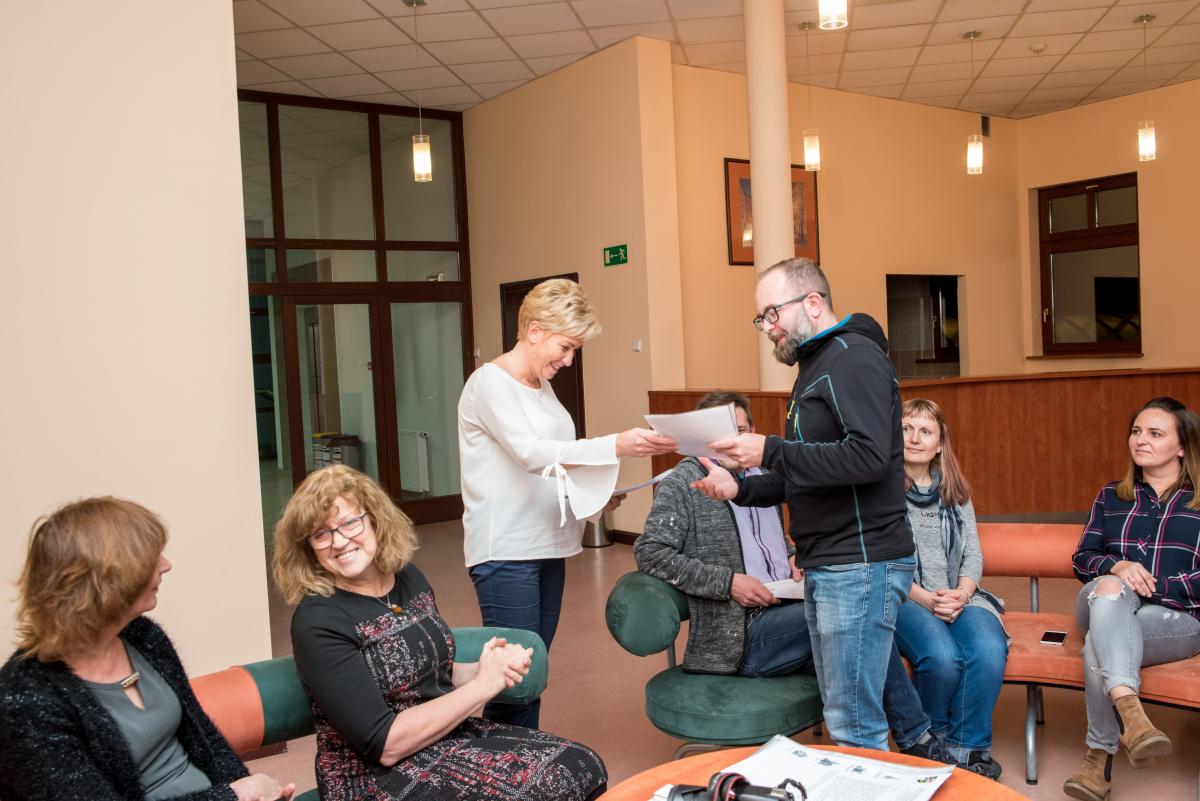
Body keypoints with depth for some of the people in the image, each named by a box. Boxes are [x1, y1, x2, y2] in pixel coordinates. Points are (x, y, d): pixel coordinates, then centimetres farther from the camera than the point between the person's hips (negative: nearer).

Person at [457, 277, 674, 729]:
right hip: (506, 552, -8)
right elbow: (531, 454, -24)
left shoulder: (541, 385, 16)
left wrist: (593, 496, 4)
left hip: (546, 547, 8)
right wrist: (616, 446, -32)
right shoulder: (490, 383, -10)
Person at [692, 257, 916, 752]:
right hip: (825, 568, 10)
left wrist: (770, 452, -21)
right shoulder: (816, 367, 20)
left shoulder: (854, 358, -11)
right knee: (839, 714, 16)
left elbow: (868, 457, -25)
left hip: (861, 567, -10)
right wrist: (740, 488, 7)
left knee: (854, 728, -4)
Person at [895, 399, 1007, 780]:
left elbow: (973, 555, 11)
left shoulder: (955, 491, 16)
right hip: (902, 598, -4)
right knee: (942, 656, -33)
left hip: (957, 596, 4)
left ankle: (967, 751, -11)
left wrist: (962, 594, -10)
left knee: (990, 651, -29)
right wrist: (924, 598, -18)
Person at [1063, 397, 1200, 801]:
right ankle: (1132, 716, -52)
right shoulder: (1111, 496, 20)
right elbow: (1082, 558, 11)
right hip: (1105, 603, 2)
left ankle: (1100, 757, -26)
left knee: (1099, 643, -35)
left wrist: (1152, 587, -16)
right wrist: (1116, 566, -11)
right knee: (1110, 589, -37)